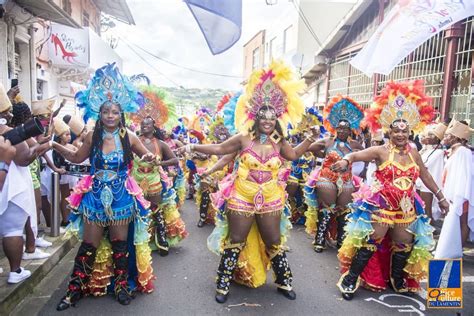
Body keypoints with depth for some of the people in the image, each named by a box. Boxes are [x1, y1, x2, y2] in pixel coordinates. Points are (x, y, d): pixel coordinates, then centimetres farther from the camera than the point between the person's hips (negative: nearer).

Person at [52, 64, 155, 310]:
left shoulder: (129, 137, -6)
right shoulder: (92, 137, -2)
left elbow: (147, 156, 3)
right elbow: (77, 158, 11)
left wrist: (149, 158, -21)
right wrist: (55, 146, -1)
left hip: (121, 196, -1)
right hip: (95, 196, 1)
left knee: (120, 243, 11)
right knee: (89, 245, 8)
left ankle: (121, 285, 28)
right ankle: (76, 288, 25)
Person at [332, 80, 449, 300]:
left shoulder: (414, 154, 5)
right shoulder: (381, 151, -11)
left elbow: (426, 177, 15)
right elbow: (356, 155, -25)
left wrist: (440, 197, 18)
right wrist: (345, 161, -48)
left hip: (406, 207, 6)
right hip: (381, 203, -5)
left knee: (404, 244, 15)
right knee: (372, 240, -5)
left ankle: (398, 281, 36)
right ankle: (350, 278, 6)